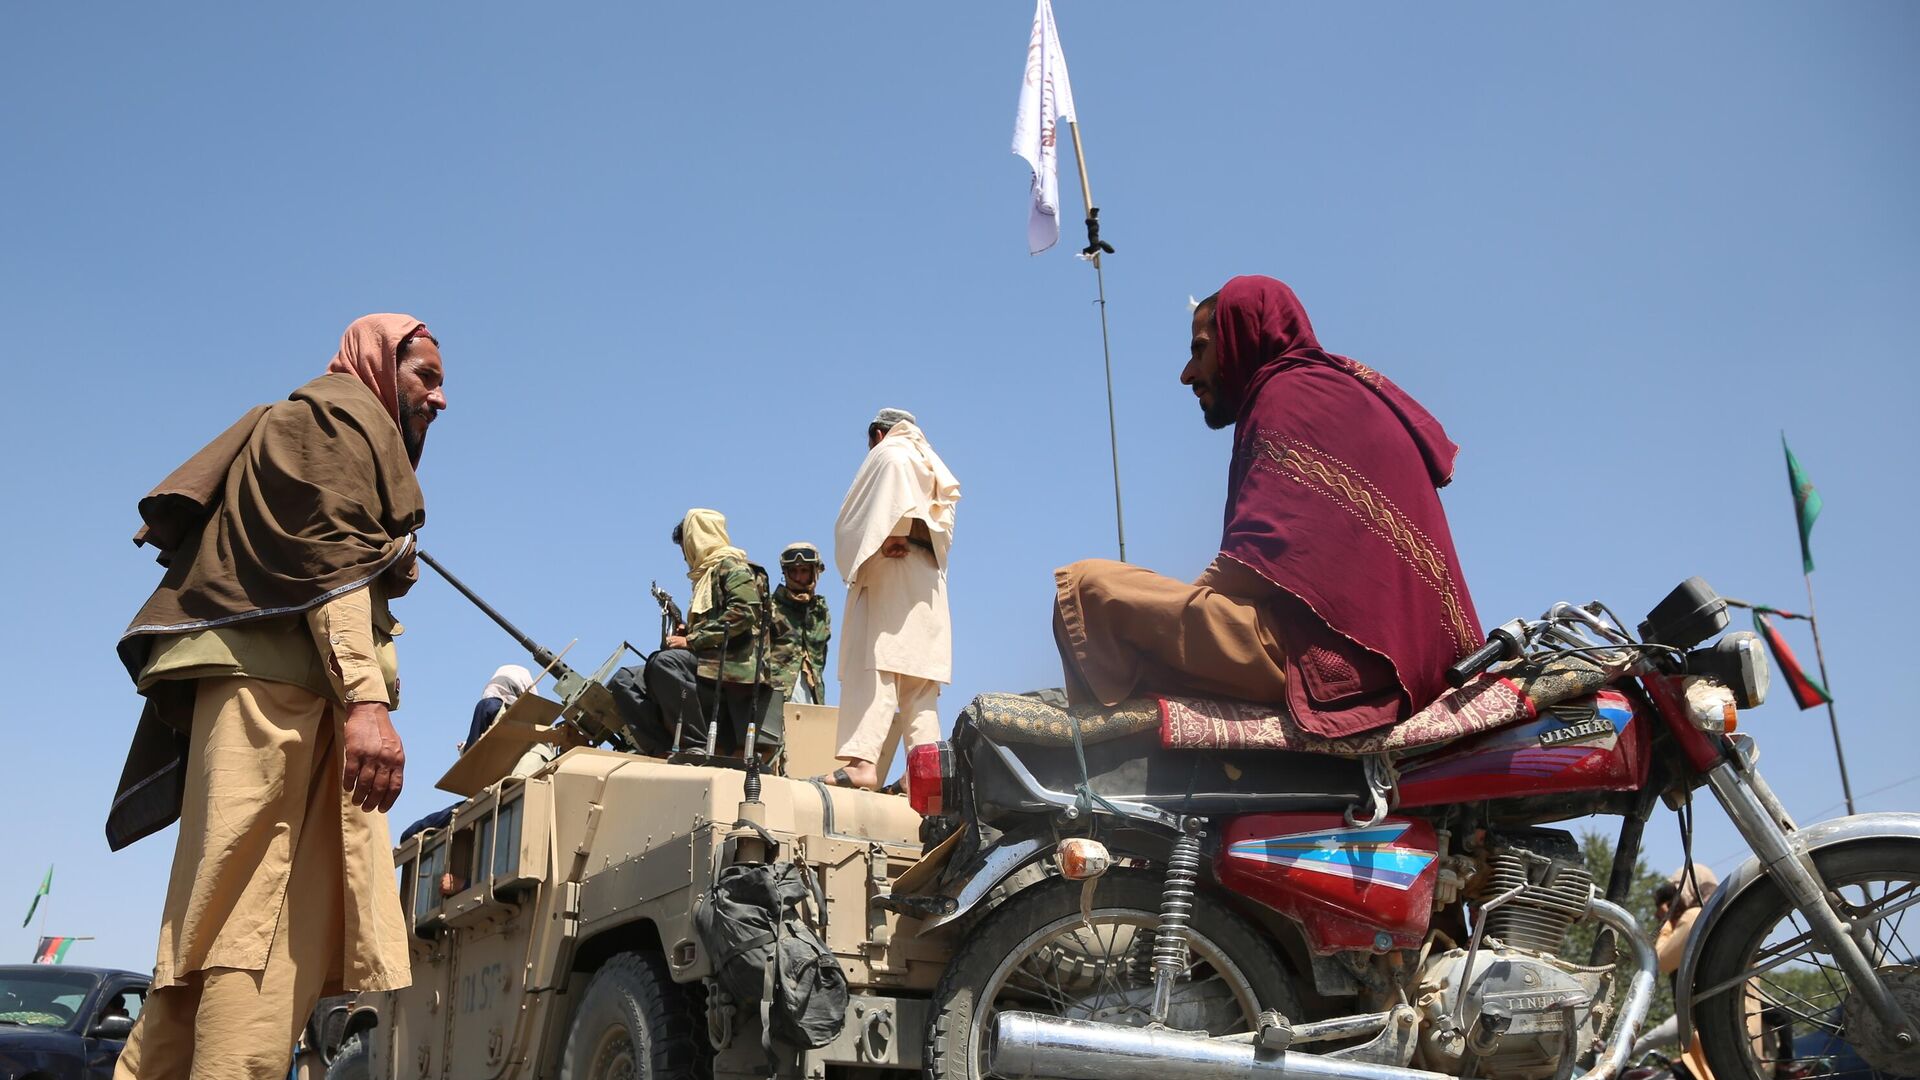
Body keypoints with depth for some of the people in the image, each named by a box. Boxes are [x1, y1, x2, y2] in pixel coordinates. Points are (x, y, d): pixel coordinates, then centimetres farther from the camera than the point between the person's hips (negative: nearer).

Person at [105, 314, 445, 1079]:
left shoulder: (341, 433, 33)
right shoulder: (337, 415, 5)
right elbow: (328, 559, -12)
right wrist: (367, 698, -23)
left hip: (299, 701, 9)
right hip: (276, 682, -9)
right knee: (257, 929, -18)